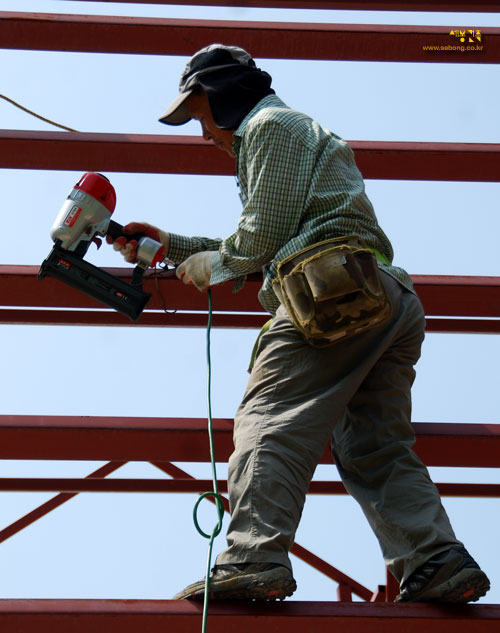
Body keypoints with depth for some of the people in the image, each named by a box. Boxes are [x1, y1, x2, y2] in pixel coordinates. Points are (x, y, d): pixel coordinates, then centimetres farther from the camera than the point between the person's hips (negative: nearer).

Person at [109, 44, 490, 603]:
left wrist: (213, 264, 13)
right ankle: (438, 562, -12)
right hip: (391, 302, 10)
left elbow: (265, 234, -4)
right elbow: (265, 252, 39)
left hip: (335, 290, -10)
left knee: (270, 425, -17)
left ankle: (254, 559, -30)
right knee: (375, 451, 3)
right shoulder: (306, 135, 39)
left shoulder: (270, 124, 8)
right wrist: (171, 246, 35)